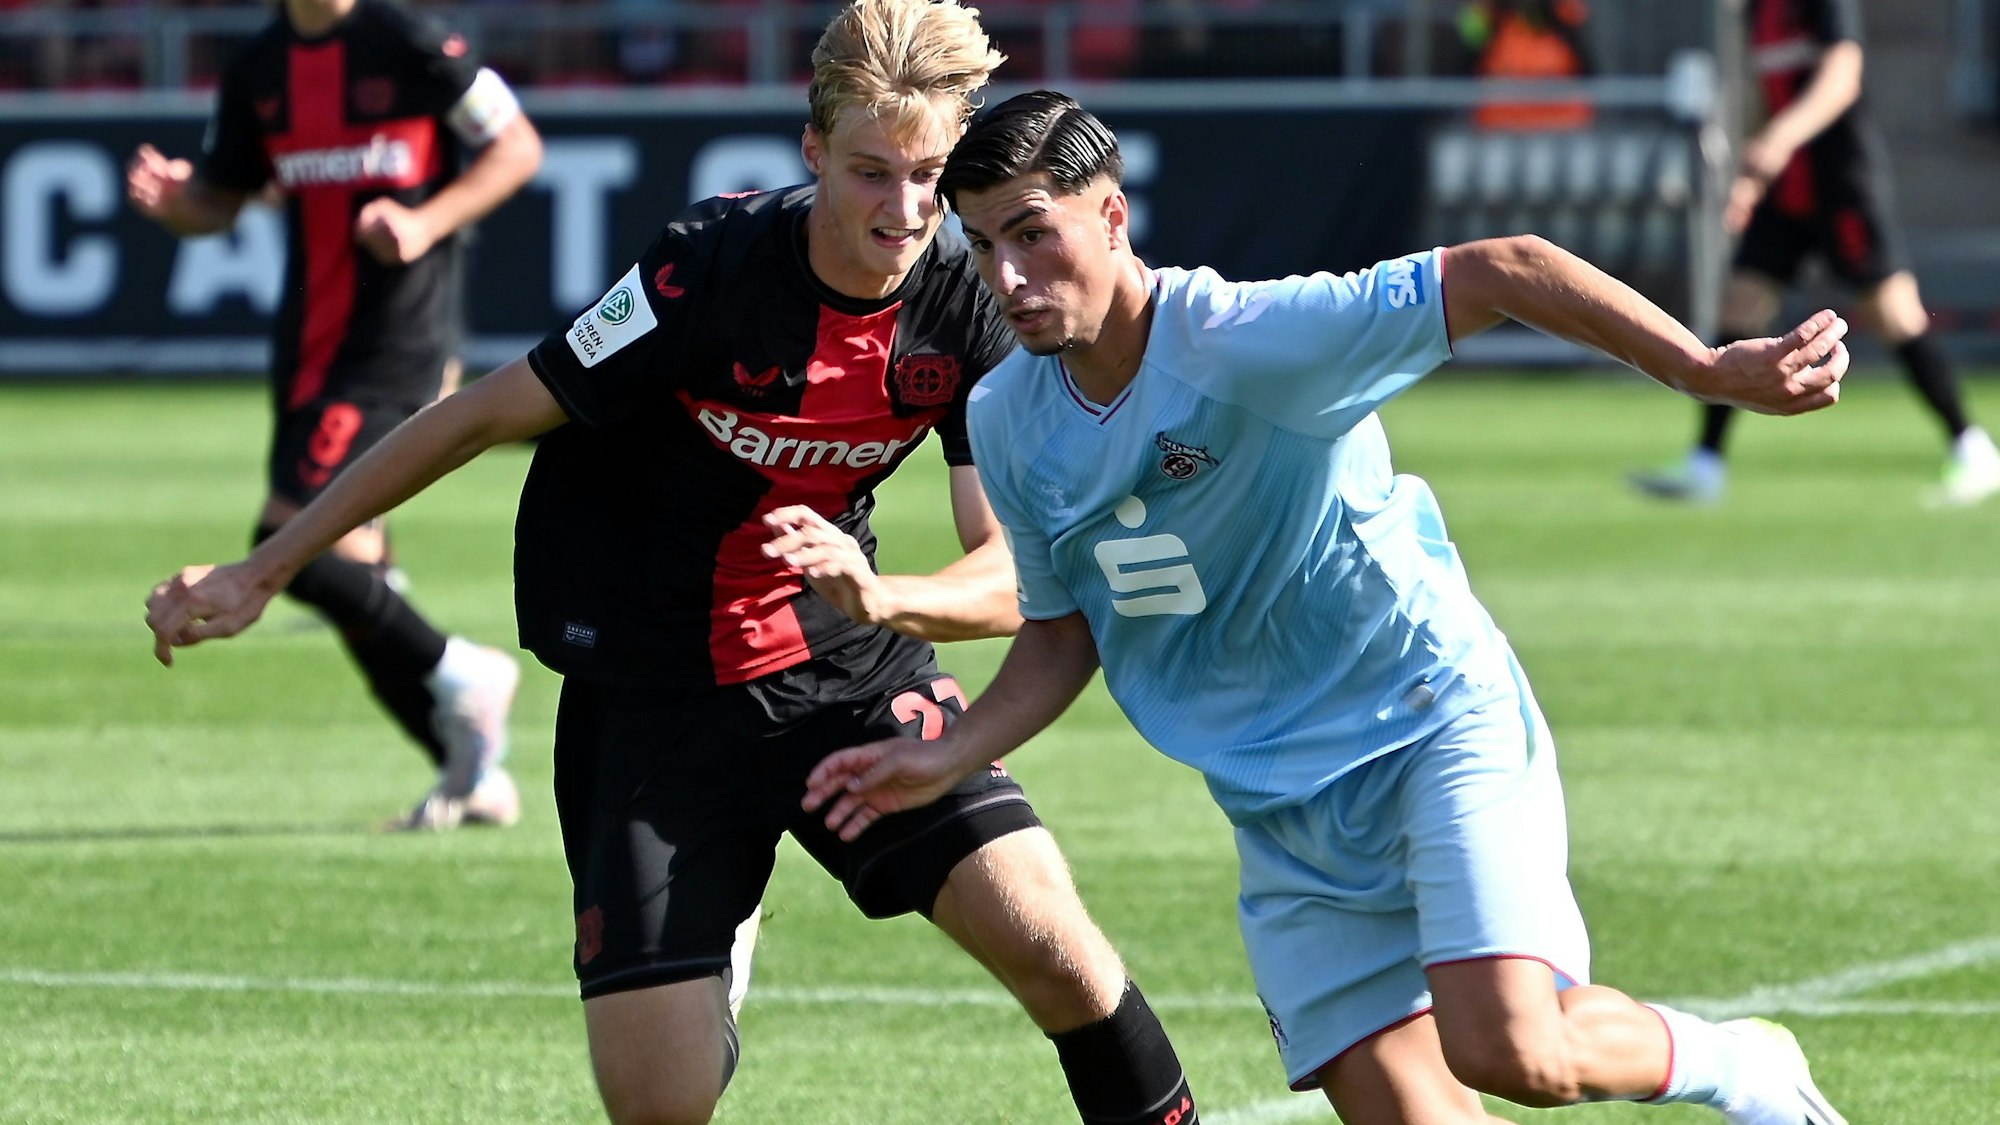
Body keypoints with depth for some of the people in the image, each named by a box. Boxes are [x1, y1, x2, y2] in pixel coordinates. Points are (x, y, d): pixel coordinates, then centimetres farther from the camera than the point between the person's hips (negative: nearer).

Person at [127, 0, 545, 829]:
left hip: (395, 346, -8)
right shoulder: (259, 69, 9)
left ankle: (454, 672, 1)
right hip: (310, 346, 8)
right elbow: (219, 200, 17)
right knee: (347, 571, 7)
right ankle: (473, 772, 16)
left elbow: (519, 146, -4)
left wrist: (428, 222, -17)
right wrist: (169, 199, -6)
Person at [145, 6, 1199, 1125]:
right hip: (652, 689, -3)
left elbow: (1011, 577, -10)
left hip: (844, 662, 3)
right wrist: (263, 571, -8)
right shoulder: (712, 267, -22)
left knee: (1049, 943, -16)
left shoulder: (970, 304, -10)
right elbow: (486, 414, -12)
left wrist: (878, 597, -33)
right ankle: (709, 987, 22)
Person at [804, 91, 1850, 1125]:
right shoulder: (1008, 424, -1)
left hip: (1438, 723, -6)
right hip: (1281, 809, 6)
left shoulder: (1244, 339, -21)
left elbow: (1500, 271, -24)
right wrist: (945, 760, 0)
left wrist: (1712, 371, -29)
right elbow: (1063, 630, 15)